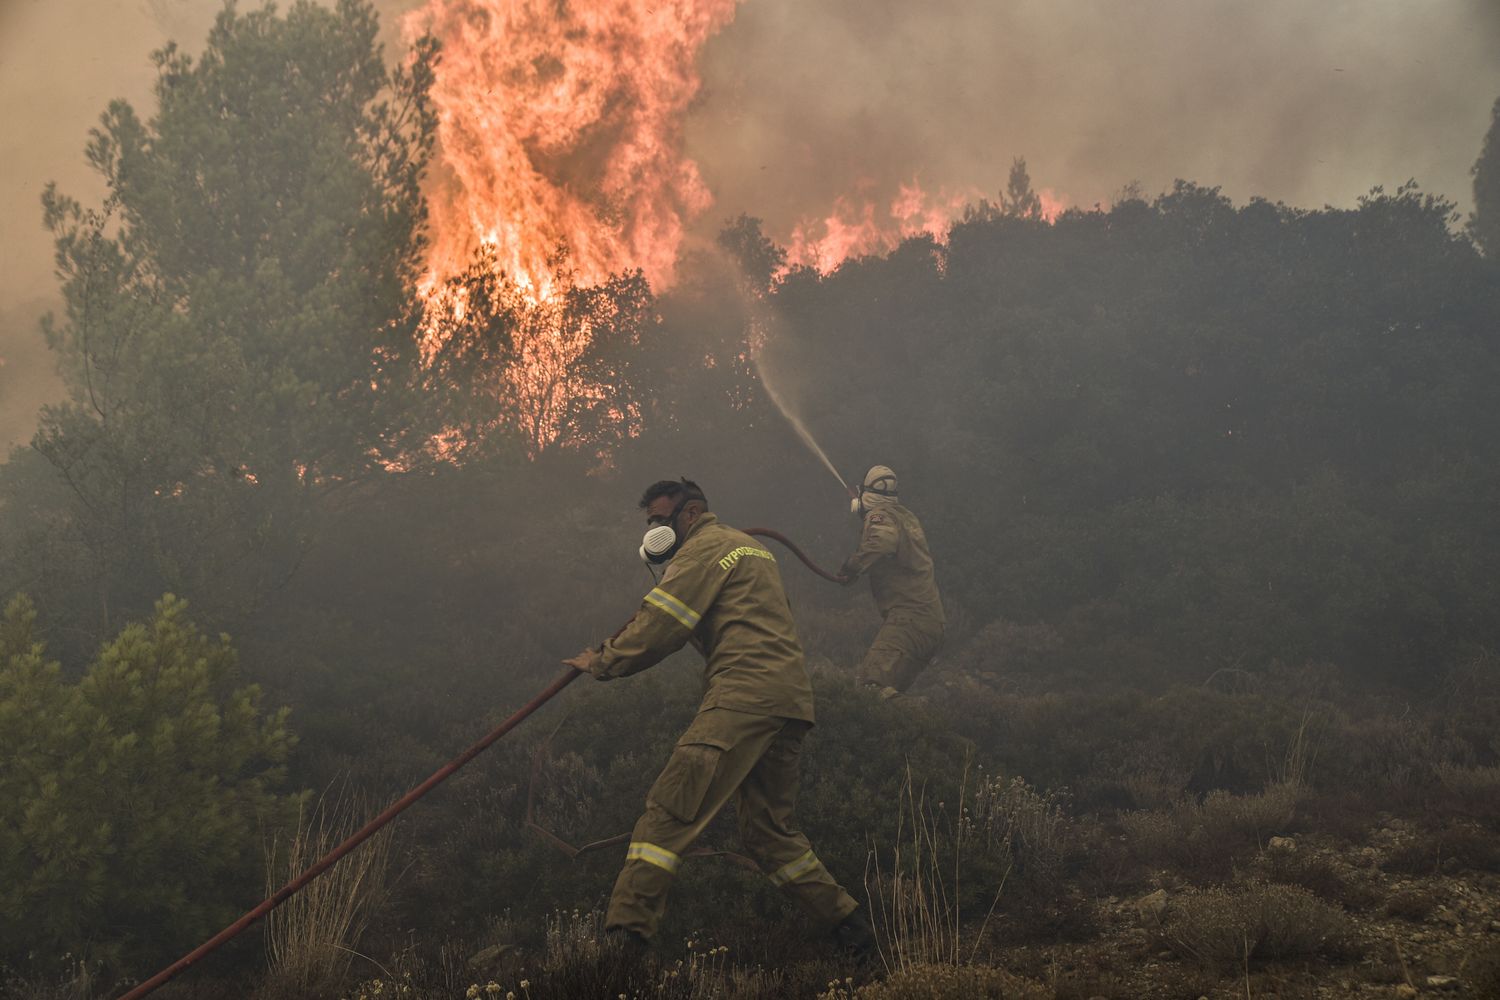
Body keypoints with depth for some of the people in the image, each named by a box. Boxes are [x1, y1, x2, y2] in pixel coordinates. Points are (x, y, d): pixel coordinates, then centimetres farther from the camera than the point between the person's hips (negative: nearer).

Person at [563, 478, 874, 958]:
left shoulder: (704, 547, 3)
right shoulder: (748, 546, 32)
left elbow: (659, 628, -3)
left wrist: (602, 662, 10)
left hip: (747, 691, -10)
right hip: (790, 698, 10)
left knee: (670, 810, -14)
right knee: (768, 831, 16)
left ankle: (625, 933, -23)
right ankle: (850, 926, 13)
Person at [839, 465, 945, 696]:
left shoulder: (880, 515, -5)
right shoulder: (907, 517, 21)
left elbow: (884, 538, -29)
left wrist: (853, 566, -21)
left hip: (907, 619, -10)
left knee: (871, 684, -25)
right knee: (892, 691, 15)